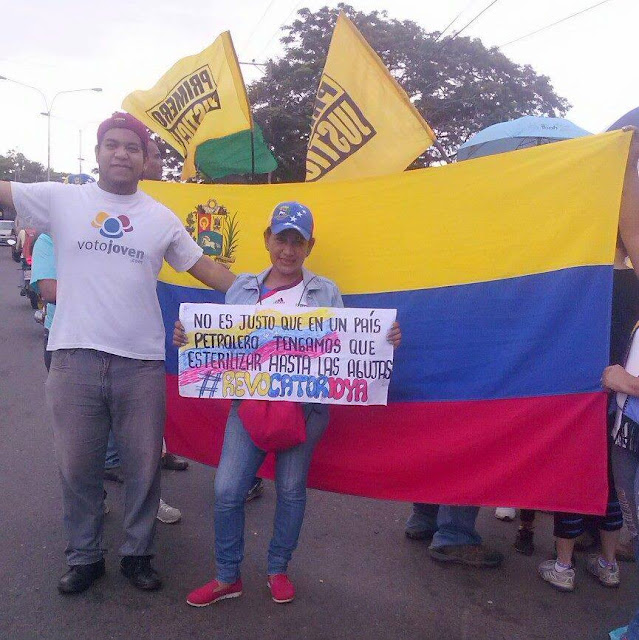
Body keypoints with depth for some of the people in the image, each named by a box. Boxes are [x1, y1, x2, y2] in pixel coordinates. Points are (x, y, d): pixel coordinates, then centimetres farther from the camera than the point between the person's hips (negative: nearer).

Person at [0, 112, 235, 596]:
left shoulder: (161, 217, 7)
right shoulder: (60, 200, 4)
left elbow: (205, 268, 10)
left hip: (142, 362, 1)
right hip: (75, 357, 0)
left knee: (144, 467, 10)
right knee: (77, 467, 11)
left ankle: (138, 554, 29)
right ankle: (84, 557, 31)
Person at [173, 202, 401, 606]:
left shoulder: (326, 293, 5)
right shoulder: (242, 290, 10)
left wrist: (384, 342, -13)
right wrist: (189, 338, -6)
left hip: (305, 406, -1)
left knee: (291, 490, 9)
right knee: (227, 490, -3)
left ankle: (279, 569, 31)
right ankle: (227, 577, 18)